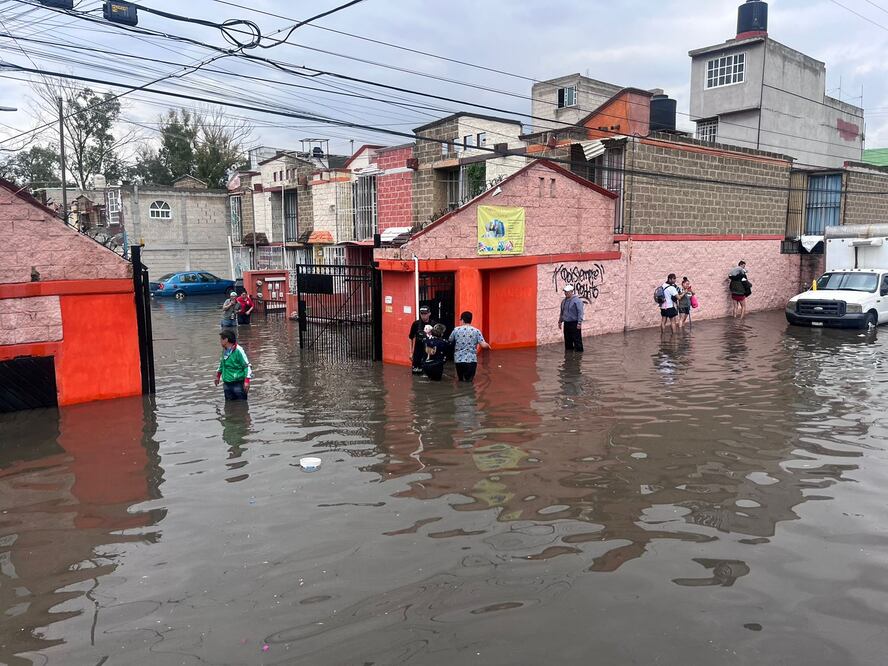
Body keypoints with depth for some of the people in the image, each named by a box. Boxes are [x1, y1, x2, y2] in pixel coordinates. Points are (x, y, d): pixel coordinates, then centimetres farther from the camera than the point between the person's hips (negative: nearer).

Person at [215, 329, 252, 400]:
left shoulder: (238, 350, -17)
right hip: (227, 384, 7)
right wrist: (218, 376, 32)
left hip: (238, 384, -7)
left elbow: (247, 366, -15)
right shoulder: (224, 350, 5)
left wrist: (247, 381, -22)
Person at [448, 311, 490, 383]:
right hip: (471, 360, -1)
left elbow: (450, 342, 12)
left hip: (458, 359, 1)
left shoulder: (456, 330, 1)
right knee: (469, 379, 10)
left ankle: (461, 379, -6)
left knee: (460, 379, 21)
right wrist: (488, 345, 15)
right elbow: (483, 345, -7)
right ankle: (467, 378, -18)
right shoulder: (476, 331, -1)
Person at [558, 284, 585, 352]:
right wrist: (560, 321, 21)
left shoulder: (576, 300, -11)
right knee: (567, 341, 12)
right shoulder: (564, 301, 13)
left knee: (577, 341, -5)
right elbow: (562, 313, 24)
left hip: (574, 324, -8)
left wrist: (579, 323, -20)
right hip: (566, 324, 8)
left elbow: (580, 312, -15)